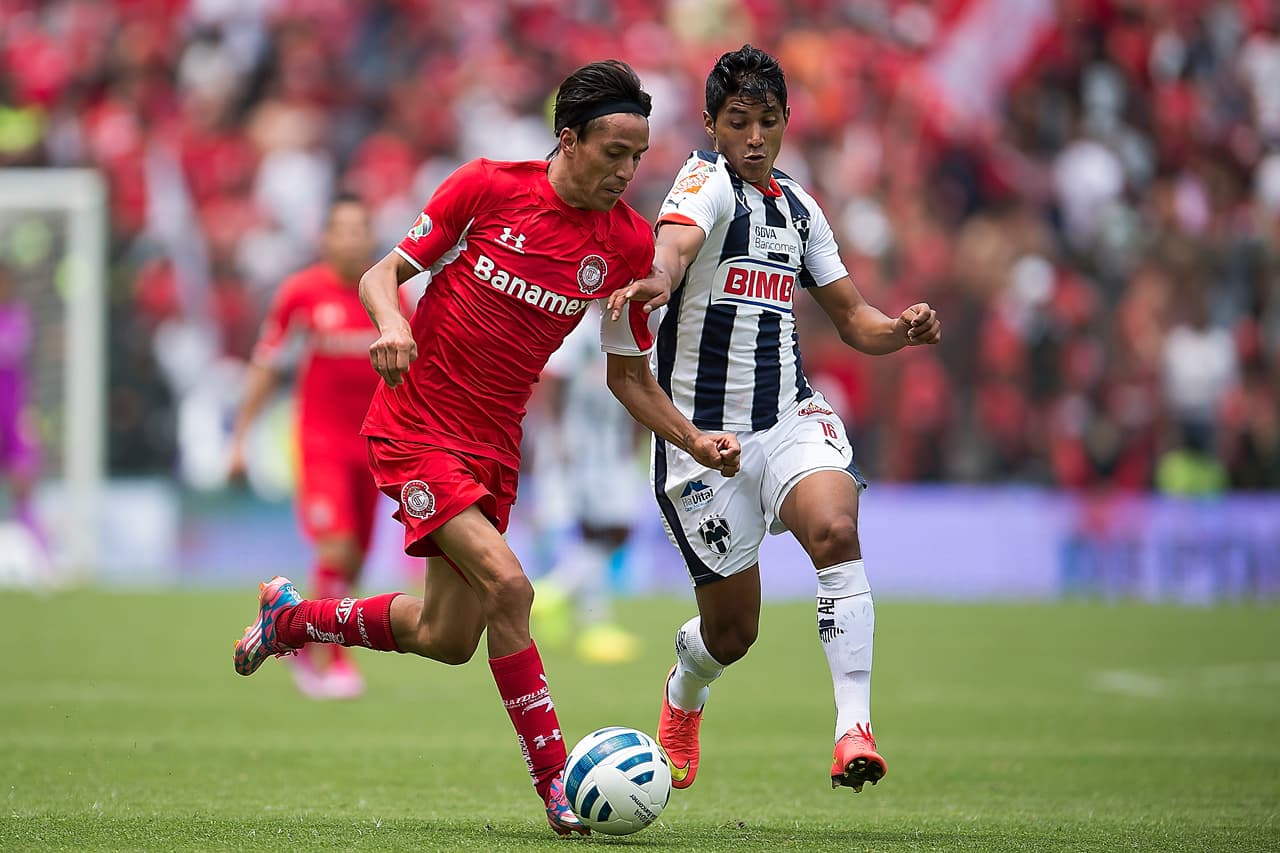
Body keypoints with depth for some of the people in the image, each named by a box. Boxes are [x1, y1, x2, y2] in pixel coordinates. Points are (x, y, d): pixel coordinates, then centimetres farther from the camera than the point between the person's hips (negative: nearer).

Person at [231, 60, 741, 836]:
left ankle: (289, 617, 37)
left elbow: (628, 372, 8)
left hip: (494, 444, 6)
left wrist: (693, 440, -6)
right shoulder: (489, 187, -12)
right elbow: (382, 274, -3)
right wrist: (393, 325, -25)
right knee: (507, 585, -22)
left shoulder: (629, 242, -2)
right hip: (416, 424, -6)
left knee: (447, 641, 10)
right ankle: (558, 784, -12)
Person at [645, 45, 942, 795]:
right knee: (733, 629, 3)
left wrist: (902, 329, -2)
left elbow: (853, 319, 20)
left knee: (836, 530, -29)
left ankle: (855, 727, -31)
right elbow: (673, 246, -31)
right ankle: (684, 698, 40)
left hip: (792, 417, 4)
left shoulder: (798, 207, 13)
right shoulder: (707, 182, -7)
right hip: (704, 432, -4)